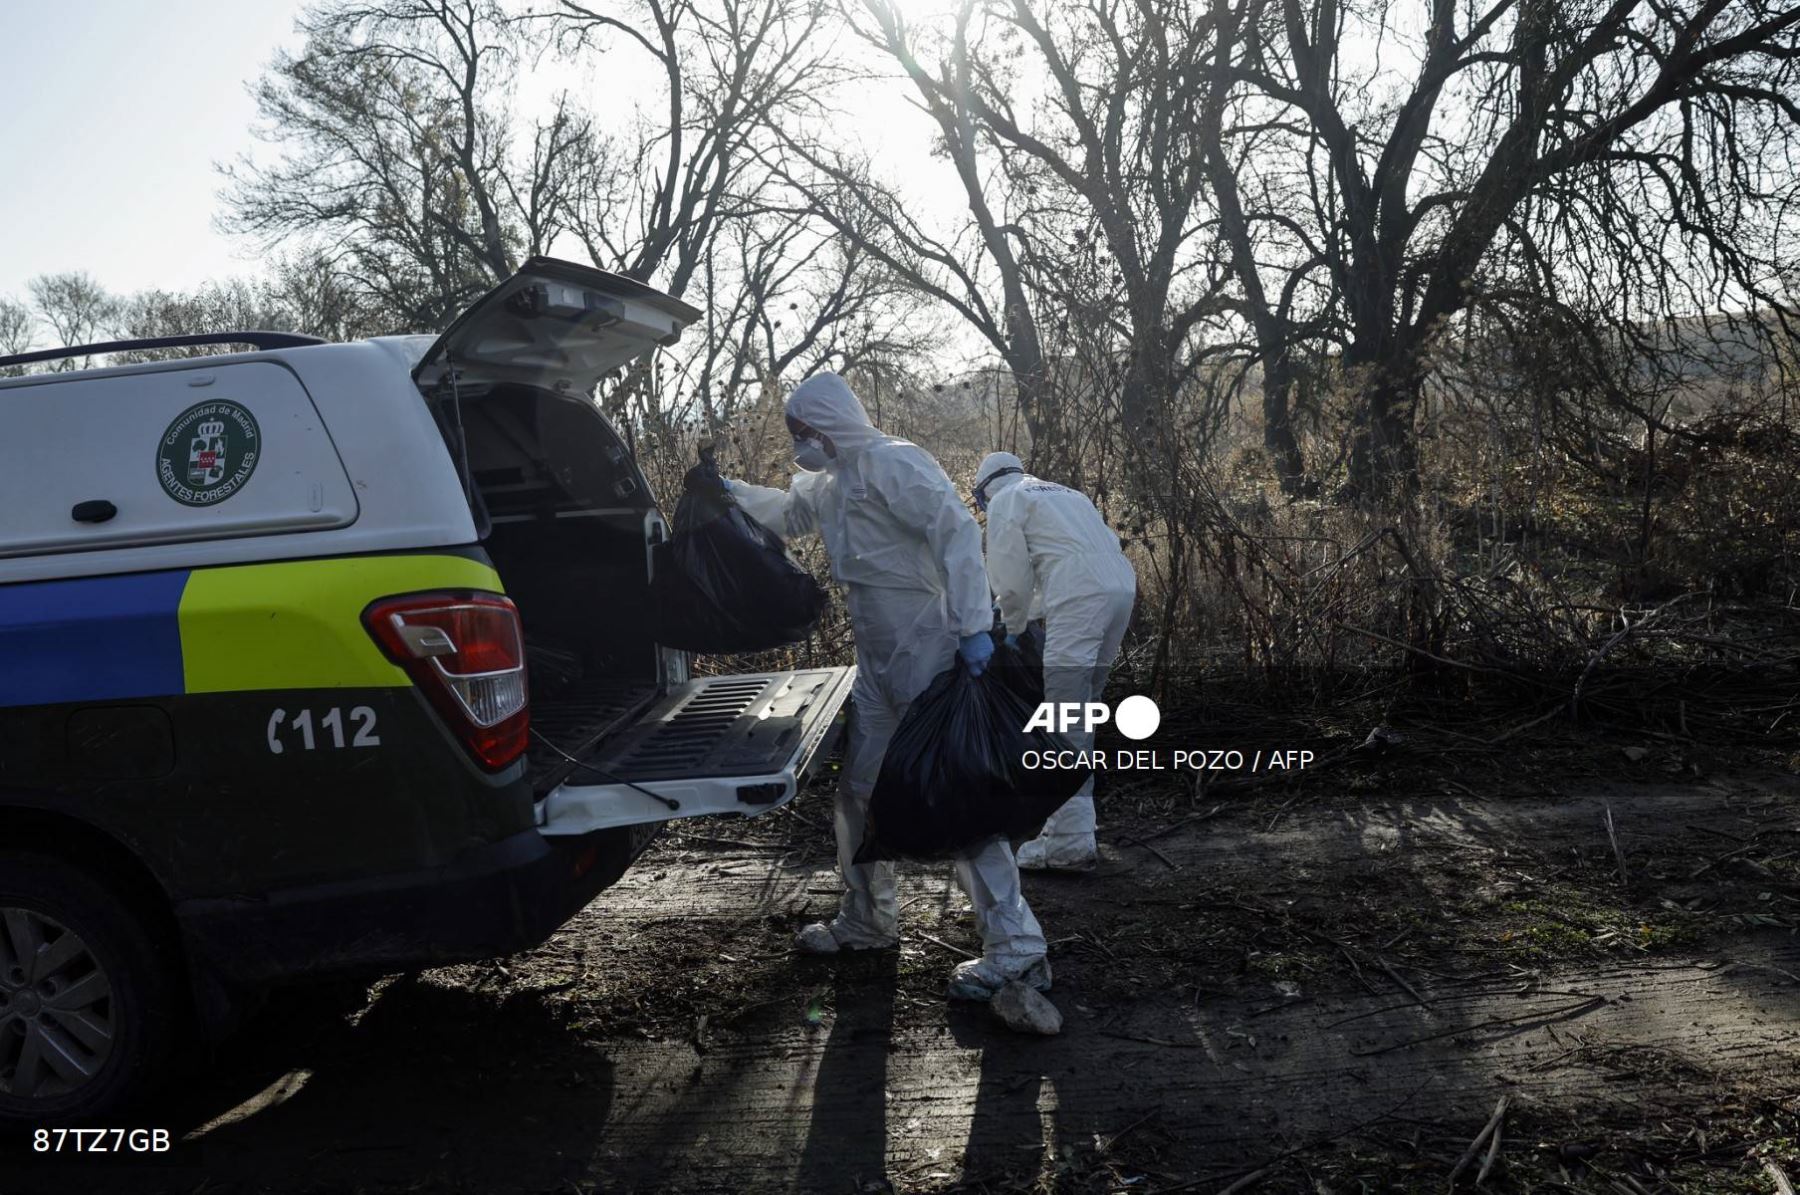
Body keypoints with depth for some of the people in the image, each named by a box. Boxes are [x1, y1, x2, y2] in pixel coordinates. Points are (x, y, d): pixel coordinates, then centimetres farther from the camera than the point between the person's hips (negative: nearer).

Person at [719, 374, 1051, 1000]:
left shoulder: (892, 463, -12)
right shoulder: (830, 484, 17)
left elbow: (958, 530, -23)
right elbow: (788, 512, 41)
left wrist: (974, 626, -30)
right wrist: (733, 491, 32)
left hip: (929, 654, -10)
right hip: (878, 665, 10)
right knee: (860, 789, 16)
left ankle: (1017, 949, -7)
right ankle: (867, 920, 34)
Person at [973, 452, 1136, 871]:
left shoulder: (1004, 501, 10)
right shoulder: (1065, 493, 33)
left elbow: (1011, 574, 0)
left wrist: (1013, 627, 18)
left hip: (1081, 597, -8)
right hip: (1122, 587, 8)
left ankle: (1071, 841, -14)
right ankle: (1069, 816, 25)